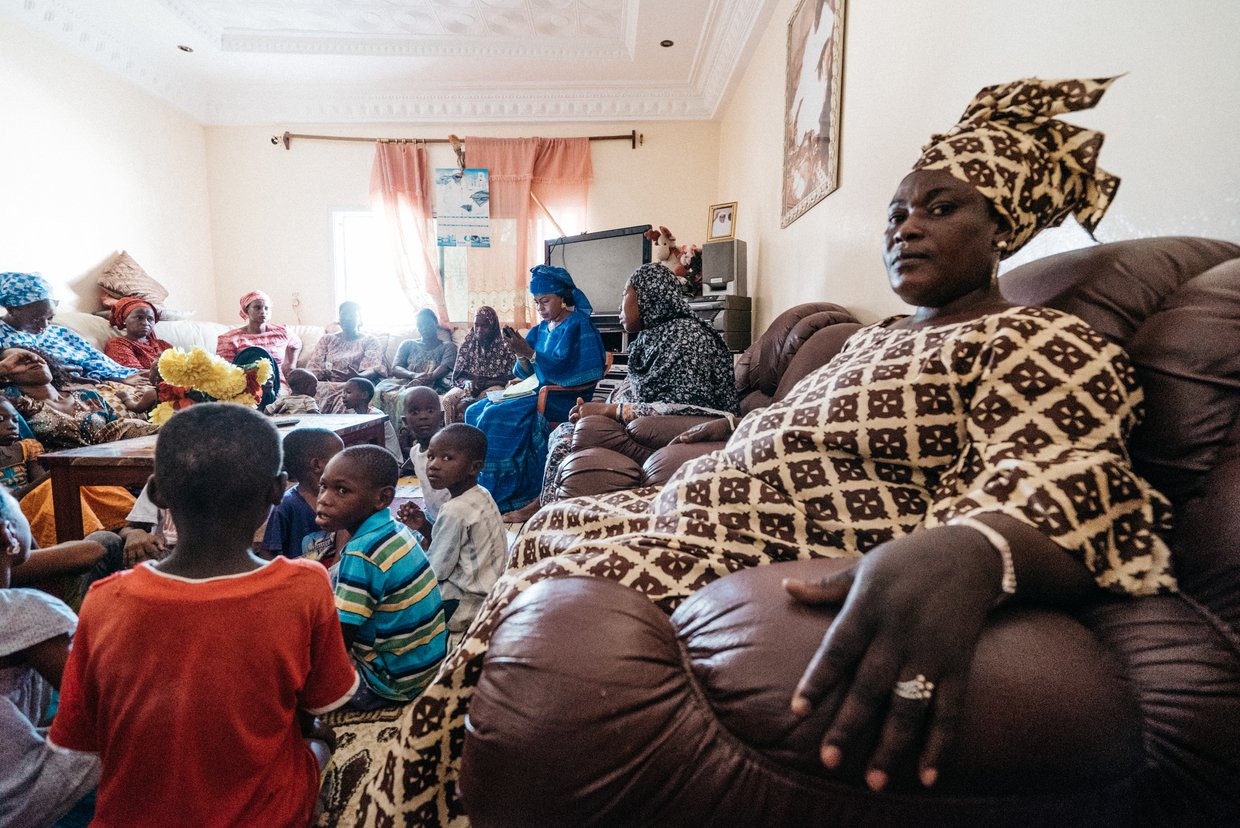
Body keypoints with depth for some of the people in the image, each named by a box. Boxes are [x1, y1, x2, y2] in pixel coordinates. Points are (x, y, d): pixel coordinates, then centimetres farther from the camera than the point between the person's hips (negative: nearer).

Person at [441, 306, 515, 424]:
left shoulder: (504, 346, 1)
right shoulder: (467, 344, 10)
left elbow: (510, 377, -3)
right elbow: (457, 374, 8)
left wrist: (485, 382, -16)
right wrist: (466, 382, -16)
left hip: (493, 386, -3)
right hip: (469, 385, 3)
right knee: (448, 399, -30)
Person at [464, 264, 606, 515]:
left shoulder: (577, 324, -9)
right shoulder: (542, 329, 16)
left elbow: (563, 369, -21)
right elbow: (524, 372, 12)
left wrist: (529, 352, -26)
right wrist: (520, 353, -8)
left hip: (565, 399, -9)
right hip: (543, 392, 9)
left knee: (495, 415, -24)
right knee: (475, 411, -2)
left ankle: (502, 495, -14)